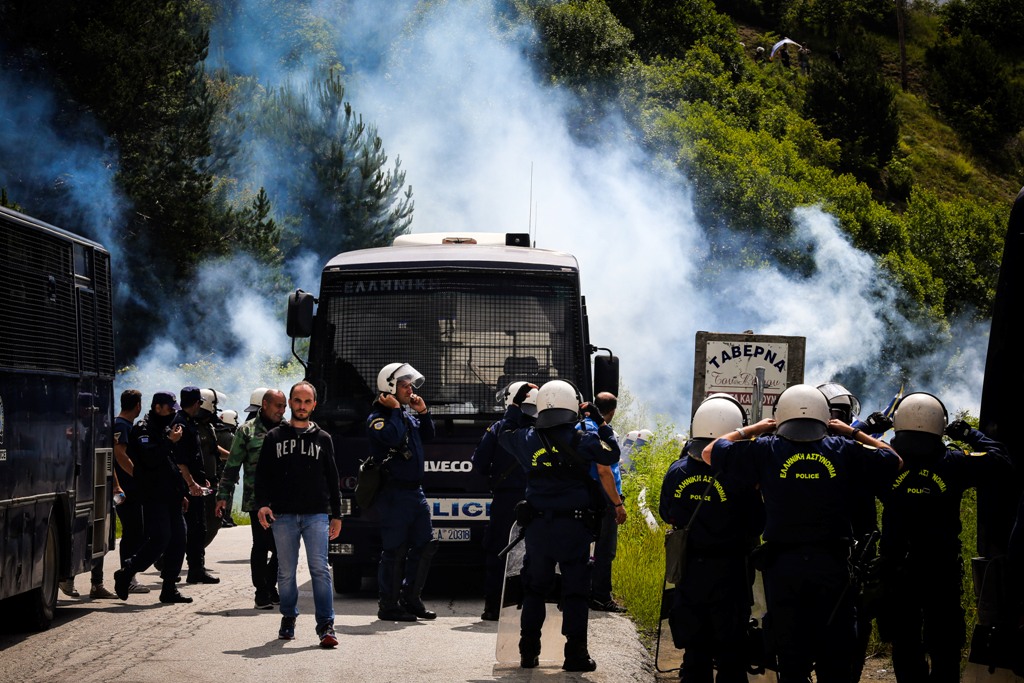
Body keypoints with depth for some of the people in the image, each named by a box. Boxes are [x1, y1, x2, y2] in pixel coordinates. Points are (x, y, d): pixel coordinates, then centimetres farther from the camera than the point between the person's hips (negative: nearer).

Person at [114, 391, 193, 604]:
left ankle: (169, 588, 7)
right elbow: (150, 460, -21)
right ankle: (125, 573, 0)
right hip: (154, 496, -9)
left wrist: (182, 492, 23)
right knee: (159, 539, -15)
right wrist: (170, 442, -17)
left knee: (178, 540, 3)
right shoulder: (143, 430, -7)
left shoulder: (166, 429, 21)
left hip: (171, 496, 9)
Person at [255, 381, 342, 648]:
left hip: (316, 515, -1)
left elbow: (332, 479, 16)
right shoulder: (274, 437, 12)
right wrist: (262, 504, -7)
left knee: (320, 569, -10)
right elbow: (262, 474, 8)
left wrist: (336, 515, 12)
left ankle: (325, 626, -13)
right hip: (283, 516, 1)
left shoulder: (322, 439, 14)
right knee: (286, 572, 5)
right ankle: (288, 618, 20)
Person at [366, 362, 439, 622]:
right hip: (394, 492, -9)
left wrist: (423, 413, 8)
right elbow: (393, 437, -28)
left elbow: (426, 436, 23)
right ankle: (388, 606, 1)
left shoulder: (408, 414, 17)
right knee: (395, 551, -5)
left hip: (414, 490, 9)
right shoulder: (378, 417, -10)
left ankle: (411, 598, 20)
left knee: (425, 546, 10)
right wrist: (395, 410, -16)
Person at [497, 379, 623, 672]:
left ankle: (528, 653, 15)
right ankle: (575, 654, 1)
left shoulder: (528, 440, 1)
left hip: (537, 527, 3)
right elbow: (612, 454, 2)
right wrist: (602, 423, 12)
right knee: (575, 592, 2)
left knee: (534, 589, 14)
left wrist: (515, 404, 34)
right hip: (575, 527, -3)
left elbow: (506, 434, 21)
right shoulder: (581, 441, -9)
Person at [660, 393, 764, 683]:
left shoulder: (677, 472, -6)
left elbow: (666, 514, 10)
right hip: (728, 572, -4)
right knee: (731, 655, 5)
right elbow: (756, 525, -11)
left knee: (695, 651, 14)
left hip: (688, 572, 4)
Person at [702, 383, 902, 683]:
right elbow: (894, 461, 19)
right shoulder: (844, 450, 2)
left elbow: (710, 452, 11)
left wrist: (752, 429, 21)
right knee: (835, 659, 8)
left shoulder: (766, 450, -1)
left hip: (783, 567, -1)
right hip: (832, 565, 1)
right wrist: (853, 433, 25)